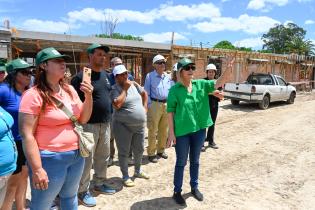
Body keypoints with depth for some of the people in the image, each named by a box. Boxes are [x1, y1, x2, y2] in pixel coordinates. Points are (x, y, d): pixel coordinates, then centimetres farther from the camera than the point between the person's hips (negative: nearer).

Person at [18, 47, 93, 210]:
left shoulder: (70, 90, 4)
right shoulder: (34, 95, -16)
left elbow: (83, 119, 8)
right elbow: (27, 135, -17)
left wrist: (88, 96, -8)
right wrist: (37, 169, -17)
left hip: (77, 155, 6)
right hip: (50, 159, -6)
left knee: (70, 196, 23)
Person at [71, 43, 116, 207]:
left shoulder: (105, 75, 11)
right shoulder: (81, 77, -12)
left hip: (105, 124, 7)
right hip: (89, 125, -7)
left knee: (103, 156, 17)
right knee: (87, 159, 3)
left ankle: (99, 183, 35)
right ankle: (83, 191, 19)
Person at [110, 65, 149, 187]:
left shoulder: (134, 84, 6)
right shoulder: (115, 89, -10)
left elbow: (144, 94, 23)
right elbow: (117, 105, -26)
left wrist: (145, 108, 12)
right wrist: (125, 89, -18)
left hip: (139, 125, 6)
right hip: (123, 126, -6)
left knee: (139, 150, 19)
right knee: (124, 152, 6)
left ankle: (137, 171, 40)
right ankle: (125, 176, 24)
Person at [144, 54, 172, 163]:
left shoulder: (168, 77, 11)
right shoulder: (150, 76, -2)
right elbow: (146, 93, -4)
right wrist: (150, 105, -9)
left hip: (167, 104, 5)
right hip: (155, 104, -5)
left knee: (164, 130, 14)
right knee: (153, 130, -1)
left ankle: (161, 150, 29)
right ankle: (151, 153, 10)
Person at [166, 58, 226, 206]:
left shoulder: (200, 84, 2)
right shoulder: (175, 90, -9)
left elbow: (217, 83, -9)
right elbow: (170, 111, -8)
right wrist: (171, 132, -10)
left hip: (199, 129, 4)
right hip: (182, 131, -4)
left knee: (195, 161, 19)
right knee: (181, 162, 9)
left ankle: (194, 187, 38)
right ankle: (177, 191, 27)